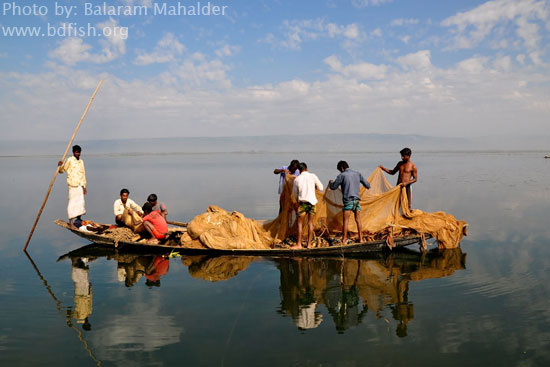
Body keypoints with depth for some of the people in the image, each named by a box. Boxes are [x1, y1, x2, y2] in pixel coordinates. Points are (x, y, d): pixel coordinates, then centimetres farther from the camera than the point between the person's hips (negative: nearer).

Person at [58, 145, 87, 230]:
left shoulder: (81, 161, 16)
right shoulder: (69, 160, -2)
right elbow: (62, 170, -3)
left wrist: (84, 186, 18)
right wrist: (60, 166, -25)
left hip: (80, 184, 6)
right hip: (73, 184, -6)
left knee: (81, 202, 9)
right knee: (72, 202, -9)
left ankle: (78, 219, 24)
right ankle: (71, 223, -10)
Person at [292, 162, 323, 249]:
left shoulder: (297, 179, 0)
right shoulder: (313, 176, 0)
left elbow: (295, 193, 11)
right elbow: (321, 188, 5)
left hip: (302, 202, -2)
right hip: (312, 201, 2)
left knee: (300, 223, 4)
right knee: (310, 223, 8)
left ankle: (299, 244, 2)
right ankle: (309, 244, 10)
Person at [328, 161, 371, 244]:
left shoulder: (342, 175, -4)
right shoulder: (357, 174, 10)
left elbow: (333, 187, 3)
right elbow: (367, 185, 15)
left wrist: (330, 182, 25)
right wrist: (367, 186, 39)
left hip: (348, 200, -5)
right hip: (357, 199, 5)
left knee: (346, 220, -2)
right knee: (358, 219, 12)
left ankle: (344, 240, -4)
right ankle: (361, 238, 14)